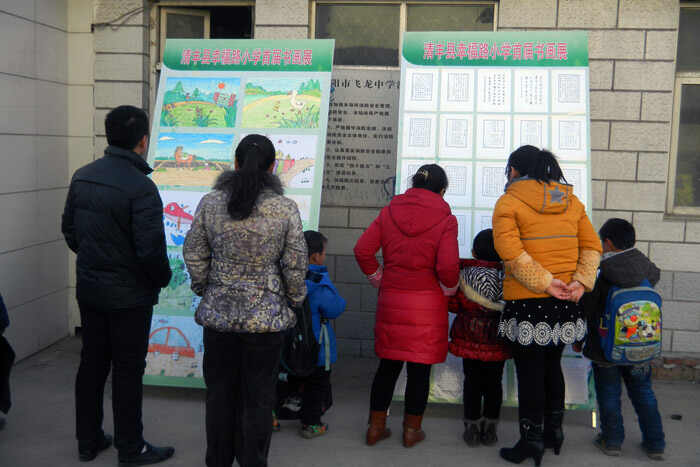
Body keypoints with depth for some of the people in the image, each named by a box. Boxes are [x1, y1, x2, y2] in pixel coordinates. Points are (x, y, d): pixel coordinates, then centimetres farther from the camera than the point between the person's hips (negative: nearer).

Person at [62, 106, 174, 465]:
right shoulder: (141, 188, -22)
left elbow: (69, 230, 10)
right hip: (128, 294, -7)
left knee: (92, 362, 17)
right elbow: (151, 249, -23)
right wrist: (163, 279, -4)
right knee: (127, 370, 6)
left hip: (88, 287, 7)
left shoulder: (82, 176, 2)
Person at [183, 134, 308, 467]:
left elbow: (194, 256, 2)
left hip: (219, 314, 2)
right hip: (267, 317, -2)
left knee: (219, 393, 17)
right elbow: (296, 265, -7)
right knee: (257, 399, 11)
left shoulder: (210, 203, -4)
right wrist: (294, 301, 9)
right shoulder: (285, 209, -10)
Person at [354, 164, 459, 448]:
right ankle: (412, 430, 20)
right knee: (420, 369, 9)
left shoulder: (389, 212, 3)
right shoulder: (445, 219, -7)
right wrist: (449, 289, 2)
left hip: (391, 300, 3)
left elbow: (362, 250, -2)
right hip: (428, 304, -3)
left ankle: (376, 427, 22)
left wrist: (379, 280, 10)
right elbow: (448, 266, -17)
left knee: (388, 365, 15)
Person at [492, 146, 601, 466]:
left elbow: (510, 252, -20)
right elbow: (592, 247, 5)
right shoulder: (571, 201, 12)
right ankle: (554, 430, 32)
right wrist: (580, 282, -5)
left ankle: (532, 440, 11)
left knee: (529, 372, 4)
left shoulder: (509, 202, -6)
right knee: (552, 365, 20)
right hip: (566, 305, 6)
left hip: (527, 304, -6)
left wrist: (545, 283, -19)